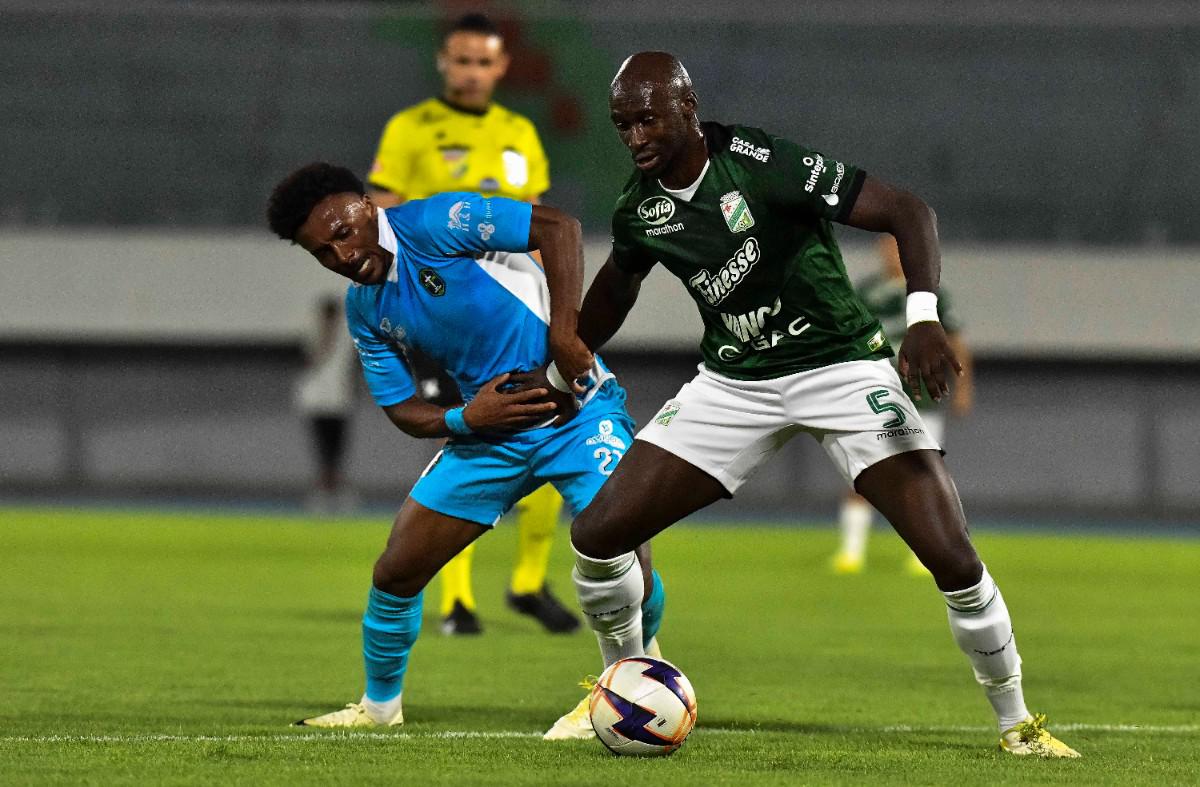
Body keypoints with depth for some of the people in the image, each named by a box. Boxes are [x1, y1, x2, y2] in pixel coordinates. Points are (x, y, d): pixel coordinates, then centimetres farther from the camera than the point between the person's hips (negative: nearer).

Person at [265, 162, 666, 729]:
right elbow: (401, 410, 8)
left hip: (574, 407, -6)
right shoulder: (364, 310, 4)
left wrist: (564, 332, -29)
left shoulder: (432, 224, -17)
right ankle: (379, 706, 28)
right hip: (488, 427, 6)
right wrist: (466, 419, -13)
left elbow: (557, 226, -22)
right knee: (395, 574, 4)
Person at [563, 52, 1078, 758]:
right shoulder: (639, 209, -3)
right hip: (733, 382, 5)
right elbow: (618, 285, 21)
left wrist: (924, 316, -36)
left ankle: (1017, 722, 3)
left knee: (951, 556, -17)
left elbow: (907, 212, -22)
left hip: (840, 366, -5)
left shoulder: (764, 165, -22)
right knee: (597, 534, -5)